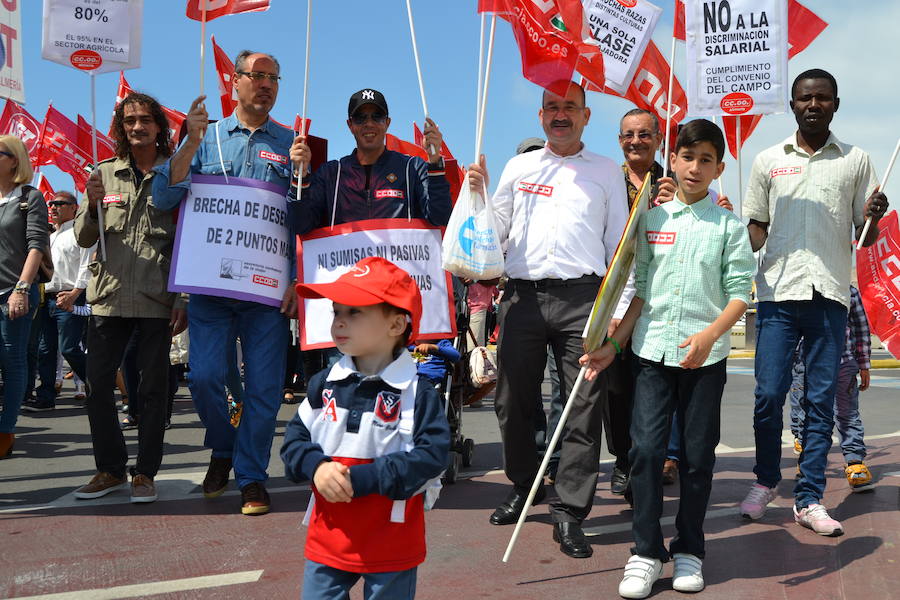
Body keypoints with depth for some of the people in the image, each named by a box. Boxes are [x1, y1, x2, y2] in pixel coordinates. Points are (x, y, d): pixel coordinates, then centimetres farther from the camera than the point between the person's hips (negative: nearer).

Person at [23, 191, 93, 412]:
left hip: (70, 300, -8)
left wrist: (74, 293, -21)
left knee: (68, 349, -12)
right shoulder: (51, 238, 25)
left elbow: (87, 266, -12)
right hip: (48, 300, 8)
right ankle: (45, 397, 11)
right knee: (45, 350, 5)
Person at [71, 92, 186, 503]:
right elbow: (84, 239, 10)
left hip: (157, 299, -3)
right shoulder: (104, 174, 10)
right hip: (108, 296, 3)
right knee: (97, 384, 6)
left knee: (153, 388, 4)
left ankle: (145, 473, 15)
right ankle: (110, 469, 20)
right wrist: (93, 206, -11)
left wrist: (184, 300, -5)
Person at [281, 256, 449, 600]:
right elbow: (295, 436, 5)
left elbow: (432, 455, -19)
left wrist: (362, 478, -23)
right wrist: (315, 466, -17)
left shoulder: (418, 392, -13)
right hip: (328, 537, 4)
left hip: (391, 544, -3)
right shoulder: (324, 384, 1)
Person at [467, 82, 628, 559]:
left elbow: (619, 243, 12)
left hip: (582, 295, -1)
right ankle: (523, 485, 28)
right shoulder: (518, 167, 18)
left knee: (584, 407, -4)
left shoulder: (605, 171, 14)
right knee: (514, 400, 6)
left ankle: (569, 513, 3)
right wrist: (479, 193, 1)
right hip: (522, 294, 2)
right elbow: (497, 233, 18)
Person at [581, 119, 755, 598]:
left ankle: (689, 550, 21)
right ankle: (646, 553, 7)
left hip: (704, 357, -1)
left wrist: (709, 335, -20)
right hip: (652, 350, 1)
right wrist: (614, 344, 5)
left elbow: (740, 292, -3)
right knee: (646, 448, -4)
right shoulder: (650, 220, 8)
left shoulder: (728, 224, 2)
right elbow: (641, 290, 10)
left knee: (698, 455, 6)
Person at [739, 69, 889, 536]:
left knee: (821, 401, 3)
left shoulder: (855, 161, 10)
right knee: (768, 395, -3)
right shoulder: (769, 161, 10)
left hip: (831, 294, 0)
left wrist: (872, 218, -11)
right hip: (778, 292, 0)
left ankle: (809, 499, 11)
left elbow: (865, 237, 11)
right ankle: (765, 480, 19)